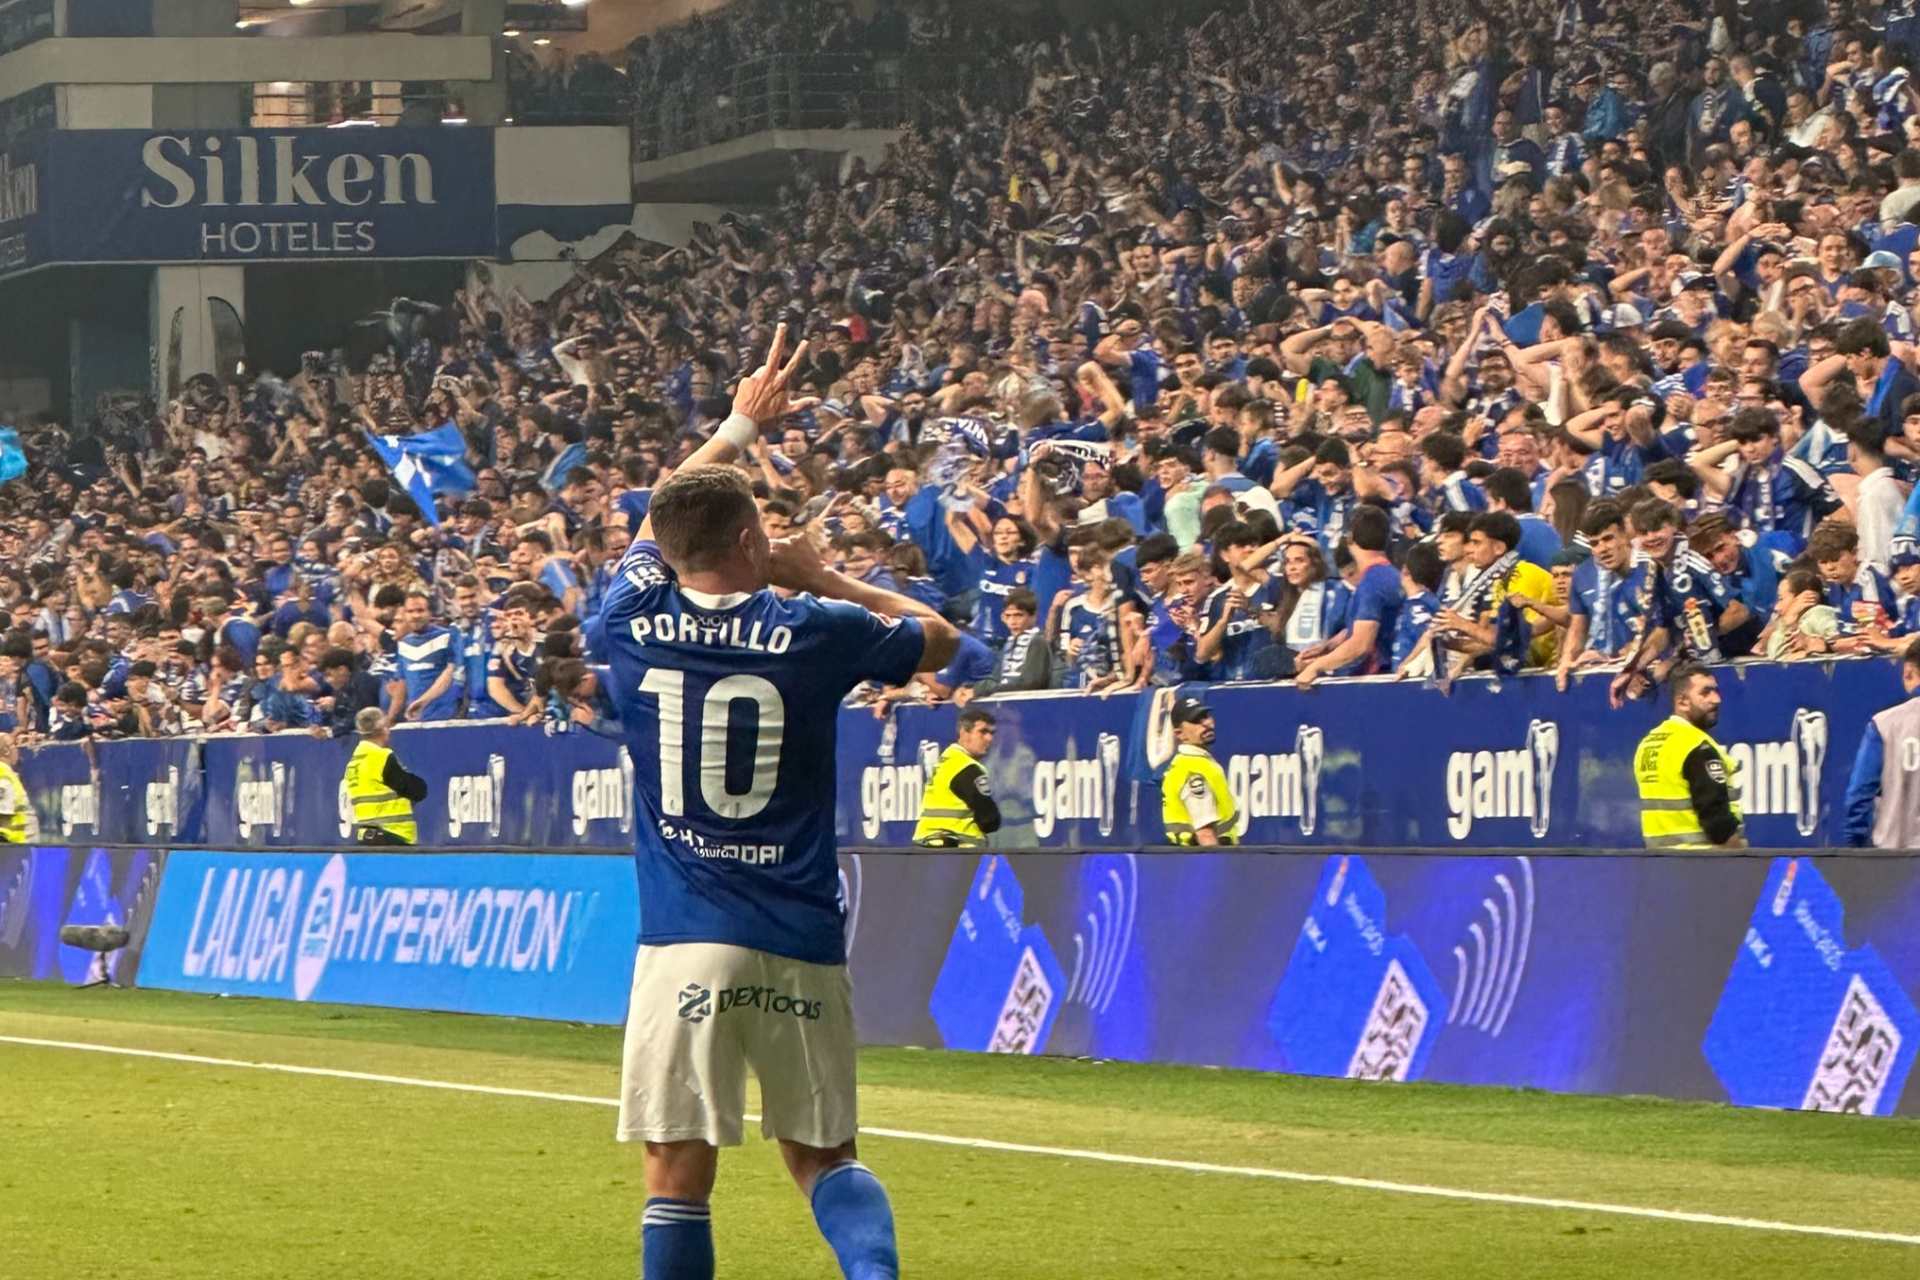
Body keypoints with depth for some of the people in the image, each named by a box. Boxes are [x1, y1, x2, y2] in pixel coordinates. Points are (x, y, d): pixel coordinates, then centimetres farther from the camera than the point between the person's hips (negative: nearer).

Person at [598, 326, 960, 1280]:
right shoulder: (812, 633, -2)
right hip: (801, 945, 1)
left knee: (679, 1175, -1)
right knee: (824, 1156, 13)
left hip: (684, 942, -1)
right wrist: (824, 578, 23)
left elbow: (655, 527, 27)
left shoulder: (635, 622, 3)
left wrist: (741, 426, 39)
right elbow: (937, 636, 18)